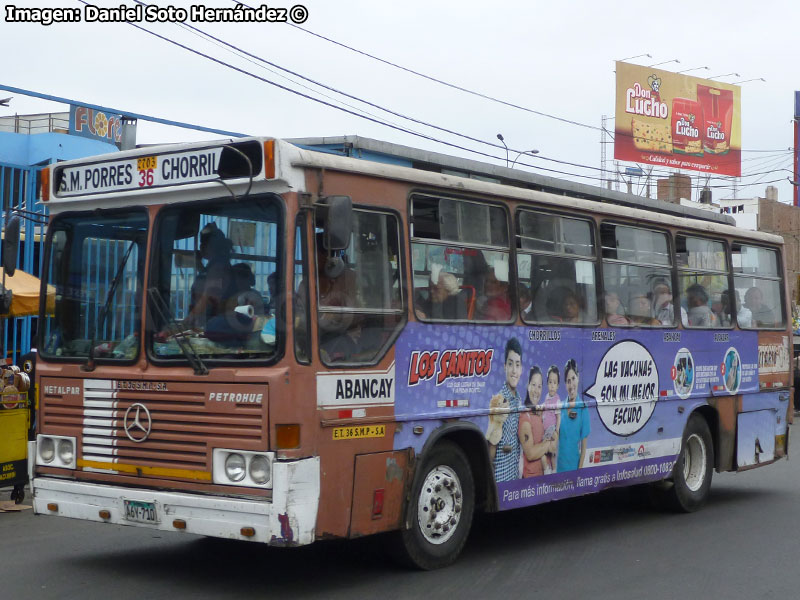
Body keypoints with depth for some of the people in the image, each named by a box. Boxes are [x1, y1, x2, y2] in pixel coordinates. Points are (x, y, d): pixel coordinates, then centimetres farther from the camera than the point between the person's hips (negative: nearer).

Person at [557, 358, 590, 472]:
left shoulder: (583, 408, -9)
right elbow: (556, 437, 8)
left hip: (574, 465, -4)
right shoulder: (561, 407, 3)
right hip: (560, 465, 4)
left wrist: (579, 470, -11)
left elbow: (584, 445, -8)